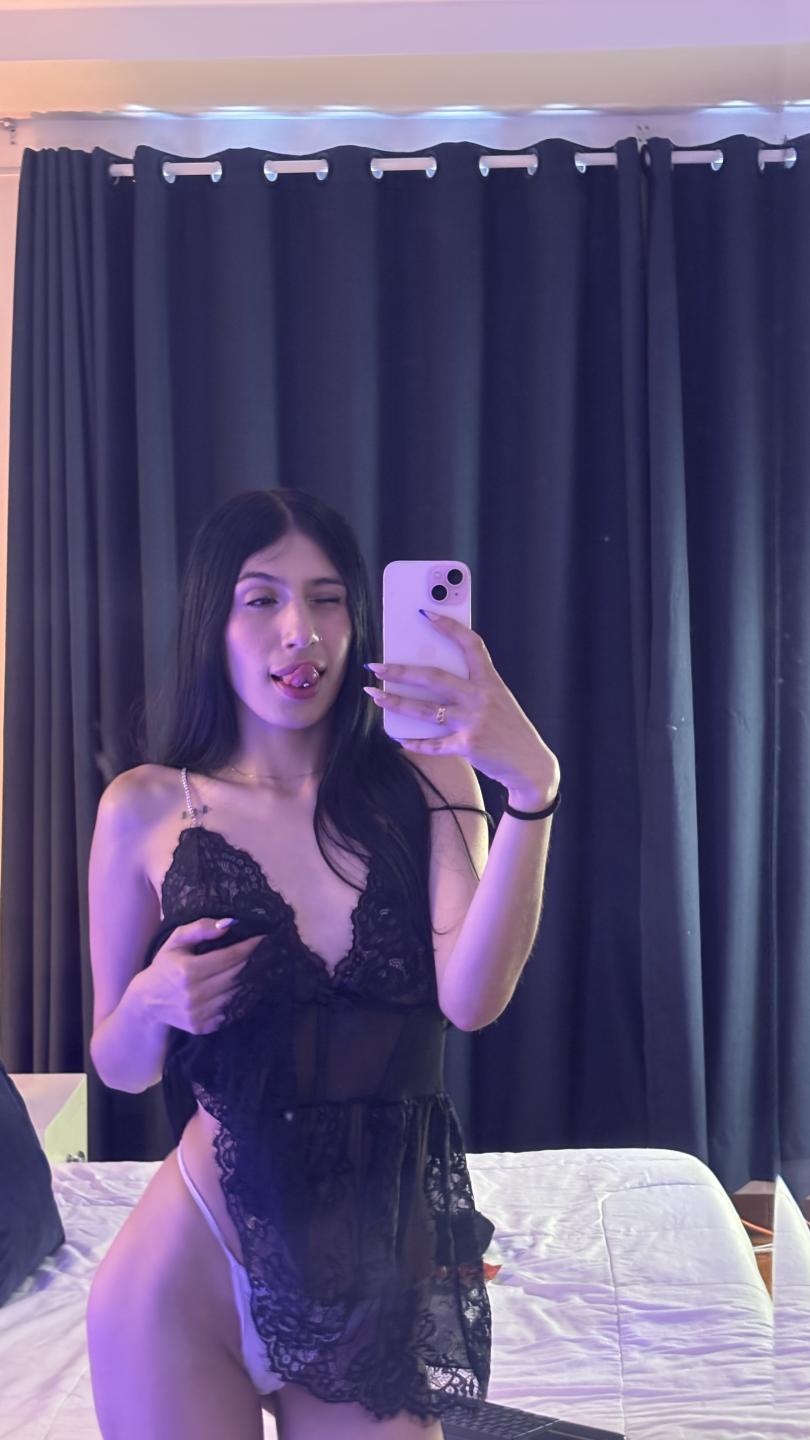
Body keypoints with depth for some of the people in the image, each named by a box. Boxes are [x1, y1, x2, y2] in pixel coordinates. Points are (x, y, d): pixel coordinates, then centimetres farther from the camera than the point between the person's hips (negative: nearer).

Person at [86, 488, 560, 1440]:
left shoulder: (426, 782, -3)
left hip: (387, 1271, 1)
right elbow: (118, 1066, 6)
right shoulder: (146, 809, -3)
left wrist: (533, 788, -32)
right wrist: (151, 1004, -17)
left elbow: (470, 998, -19)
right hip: (191, 1274, 0)